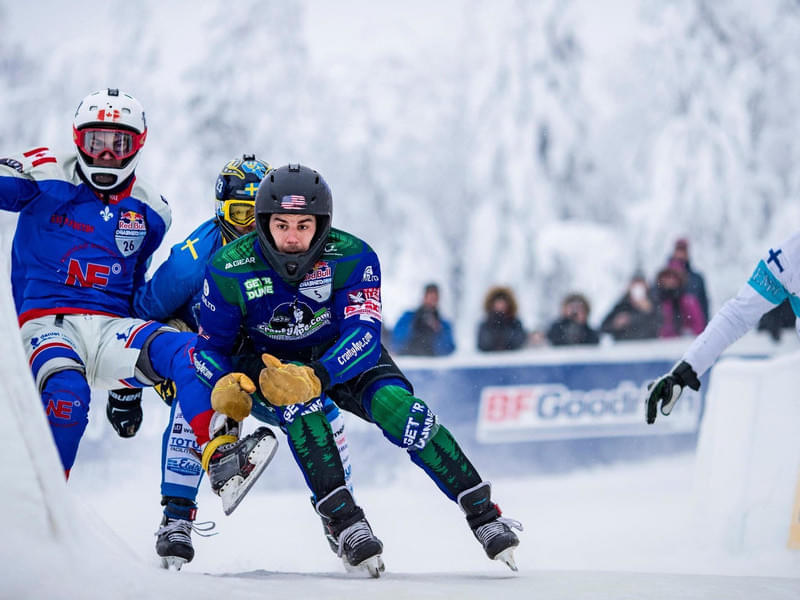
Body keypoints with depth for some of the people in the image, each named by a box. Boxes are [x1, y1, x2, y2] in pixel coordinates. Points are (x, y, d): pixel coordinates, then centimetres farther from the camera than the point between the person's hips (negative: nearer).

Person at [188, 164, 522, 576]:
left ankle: (482, 512, -20)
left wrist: (315, 376, -53)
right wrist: (224, 385, -34)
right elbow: (213, 344, -10)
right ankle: (343, 522, -36)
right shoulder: (229, 270, -21)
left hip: (343, 357, 0)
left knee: (395, 406, -27)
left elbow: (363, 333, -33)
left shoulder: (351, 258, -24)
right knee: (298, 403, -35)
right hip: (270, 362, 0)